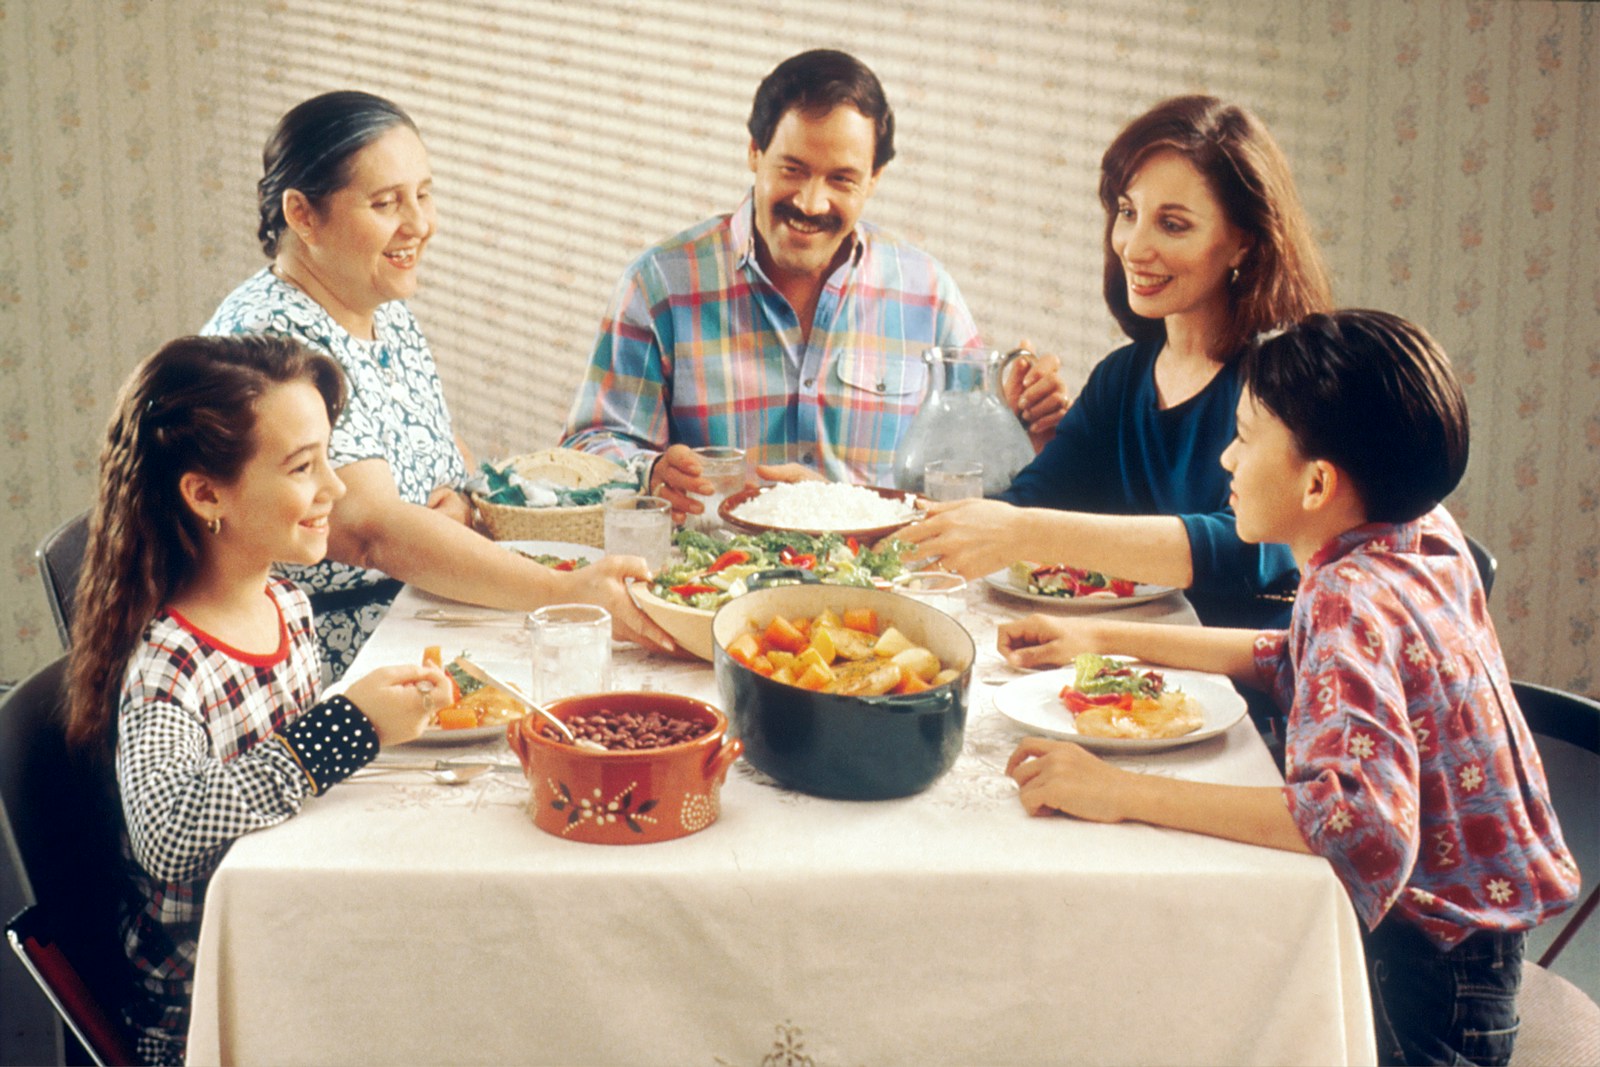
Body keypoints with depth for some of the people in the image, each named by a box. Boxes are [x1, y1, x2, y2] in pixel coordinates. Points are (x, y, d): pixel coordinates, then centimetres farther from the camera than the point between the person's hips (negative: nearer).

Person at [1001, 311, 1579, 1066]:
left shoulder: (1352, 596, -26)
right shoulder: (1426, 533, 0)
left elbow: (1363, 819, -41)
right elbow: (1301, 659, 18)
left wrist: (1120, 792, -38)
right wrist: (1105, 639, 13)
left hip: (1423, 978, -8)